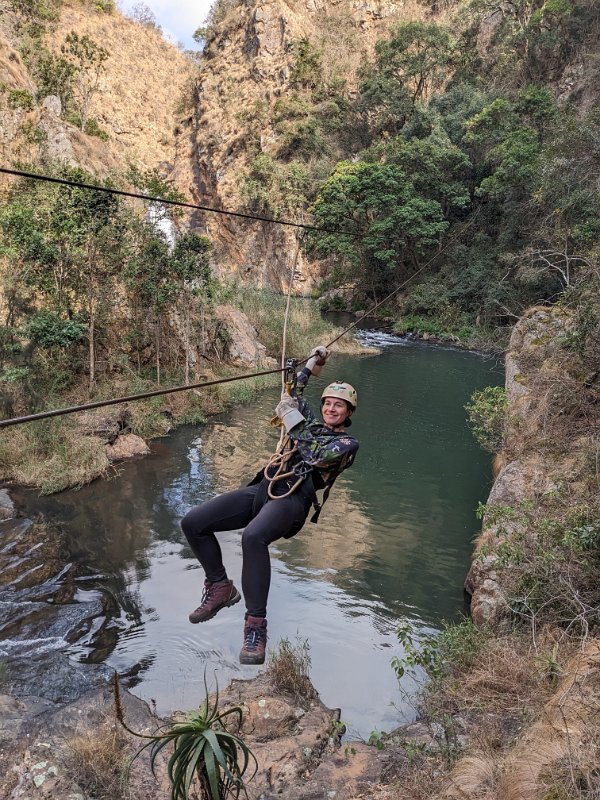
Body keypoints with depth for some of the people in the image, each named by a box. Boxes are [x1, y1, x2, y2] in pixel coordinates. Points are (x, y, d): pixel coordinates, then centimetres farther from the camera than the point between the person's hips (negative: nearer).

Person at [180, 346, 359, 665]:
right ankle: (220, 587, 12)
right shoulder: (313, 424, 26)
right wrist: (314, 362, 35)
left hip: (292, 499, -7)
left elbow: (316, 457, -11)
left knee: (253, 537, -41)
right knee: (192, 523, -8)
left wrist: (293, 422, -4)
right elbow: (292, 393, 38)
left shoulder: (348, 442, 7)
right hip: (264, 488, 7)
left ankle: (256, 623, -28)